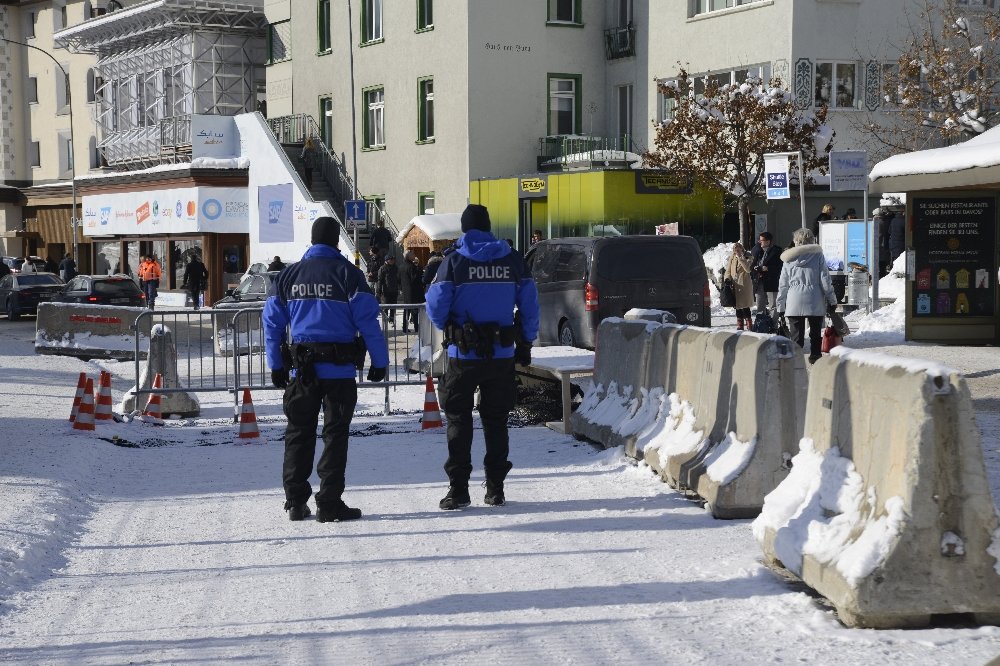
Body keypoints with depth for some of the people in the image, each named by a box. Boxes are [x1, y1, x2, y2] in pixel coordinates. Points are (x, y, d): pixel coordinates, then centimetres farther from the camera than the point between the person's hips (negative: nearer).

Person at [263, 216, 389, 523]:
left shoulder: (287, 276, 8)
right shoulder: (347, 273, -5)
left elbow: (272, 324, 9)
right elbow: (368, 322, -8)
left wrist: (276, 366, 15)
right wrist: (380, 361, -1)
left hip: (300, 368, 4)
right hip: (339, 369, -3)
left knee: (298, 434, 13)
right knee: (335, 434, 2)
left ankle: (295, 502, 14)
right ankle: (329, 503, 1)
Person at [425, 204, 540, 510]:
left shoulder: (454, 260, -7)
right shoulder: (512, 260, 2)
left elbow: (436, 307, -9)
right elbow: (530, 304, 2)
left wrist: (446, 328, 12)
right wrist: (526, 342, 12)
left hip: (463, 355, -3)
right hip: (502, 354, 3)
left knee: (458, 419, 6)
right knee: (496, 419, 12)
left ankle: (458, 489, 2)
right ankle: (495, 488, 14)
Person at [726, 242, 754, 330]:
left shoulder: (747, 257, -5)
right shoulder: (732, 257, 10)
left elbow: (748, 269, -21)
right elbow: (728, 270, 15)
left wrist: (740, 257, -23)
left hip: (744, 285, -5)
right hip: (734, 284, 5)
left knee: (745, 306, -9)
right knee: (737, 306, 10)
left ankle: (749, 325, -4)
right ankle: (740, 325, 17)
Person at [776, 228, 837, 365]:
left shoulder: (789, 259, 8)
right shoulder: (818, 255, 2)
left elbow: (783, 284, 8)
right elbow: (825, 279, -1)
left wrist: (780, 305, 13)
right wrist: (832, 300, 4)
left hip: (794, 302, 1)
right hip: (815, 301, -1)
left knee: (796, 334, 1)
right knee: (815, 332, 13)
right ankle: (815, 356, 15)